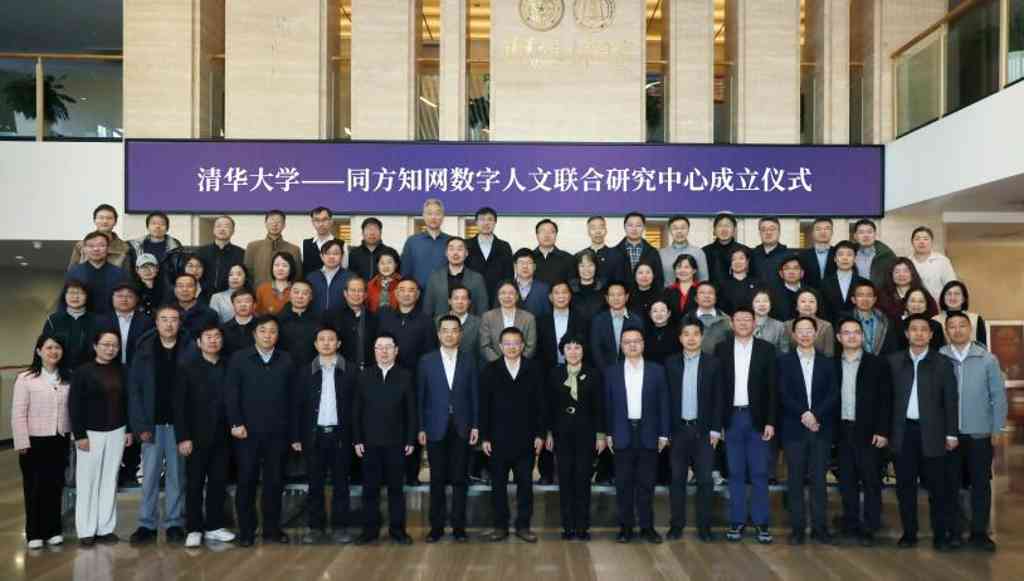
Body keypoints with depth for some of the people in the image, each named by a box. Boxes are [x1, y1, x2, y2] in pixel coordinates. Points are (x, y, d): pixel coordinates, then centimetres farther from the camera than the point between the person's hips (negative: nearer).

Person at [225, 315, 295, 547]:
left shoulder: (286, 360, 6)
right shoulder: (239, 359, 3)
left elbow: (291, 396, 4)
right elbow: (231, 394, -1)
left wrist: (293, 431, 1)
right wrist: (236, 423, -10)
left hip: (277, 432, 1)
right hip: (248, 432, -1)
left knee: (274, 482, 7)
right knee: (246, 482, 5)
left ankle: (272, 528, 18)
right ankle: (246, 530, 15)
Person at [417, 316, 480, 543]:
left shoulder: (469, 360, 4)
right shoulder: (426, 361, 3)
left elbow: (475, 395, 4)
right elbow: (420, 397, 3)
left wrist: (475, 426, -2)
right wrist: (420, 428, -2)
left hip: (462, 428, 0)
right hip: (436, 428, 0)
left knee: (460, 479, 4)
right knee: (437, 479, 5)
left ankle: (459, 526, 13)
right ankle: (436, 526, 15)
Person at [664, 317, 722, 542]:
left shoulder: (712, 363, 2)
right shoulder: (670, 363, 4)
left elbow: (718, 398, 1)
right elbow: (666, 398, 4)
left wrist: (715, 429, -4)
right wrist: (664, 430, 1)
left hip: (703, 430, -1)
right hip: (678, 429, 1)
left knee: (705, 480, 0)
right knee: (677, 479, 6)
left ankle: (704, 526, 10)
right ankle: (676, 525, 14)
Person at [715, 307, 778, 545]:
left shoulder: (766, 349, 2)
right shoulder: (721, 349, 3)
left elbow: (772, 387, 0)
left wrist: (770, 421, -6)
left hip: (757, 418, -1)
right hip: (732, 418, 1)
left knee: (759, 473, 4)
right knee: (735, 473, 7)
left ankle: (761, 522, 12)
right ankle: (737, 521, 15)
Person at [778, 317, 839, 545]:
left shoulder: (827, 363, 9)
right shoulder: (784, 361, 5)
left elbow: (833, 395, 1)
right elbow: (783, 394, -3)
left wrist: (816, 415, -12)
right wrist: (803, 414, -14)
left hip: (821, 429, 1)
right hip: (794, 429, -1)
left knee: (818, 479, 2)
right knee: (796, 481, 2)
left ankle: (819, 527, 9)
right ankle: (798, 528, 8)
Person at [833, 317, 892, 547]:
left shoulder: (877, 363, -1)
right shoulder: (832, 365, 7)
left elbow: (886, 399, -3)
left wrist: (883, 431, -9)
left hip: (868, 431, -3)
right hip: (842, 431, 3)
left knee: (871, 481, 2)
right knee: (846, 481, 8)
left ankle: (869, 528, 8)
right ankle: (850, 524, 18)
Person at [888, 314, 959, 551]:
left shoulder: (942, 362, 2)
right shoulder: (894, 361, 6)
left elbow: (951, 400, 1)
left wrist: (952, 433, -3)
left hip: (931, 432, -1)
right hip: (904, 431, 1)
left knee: (937, 486, 4)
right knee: (905, 485, 7)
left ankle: (941, 534, 15)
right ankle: (909, 532, 16)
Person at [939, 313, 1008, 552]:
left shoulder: (987, 359, -3)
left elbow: (998, 395, 1)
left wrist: (997, 429, 0)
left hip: (979, 433, 0)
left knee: (981, 484, 7)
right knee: (951, 484, 8)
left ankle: (979, 532, 19)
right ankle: (954, 531, 20)